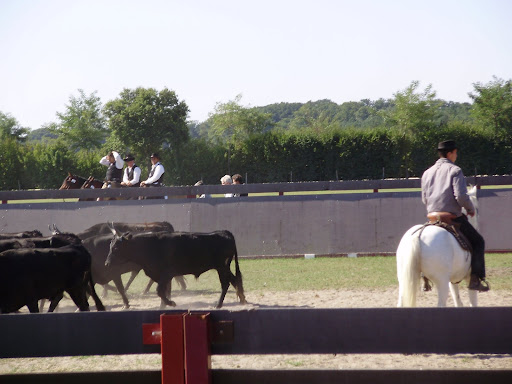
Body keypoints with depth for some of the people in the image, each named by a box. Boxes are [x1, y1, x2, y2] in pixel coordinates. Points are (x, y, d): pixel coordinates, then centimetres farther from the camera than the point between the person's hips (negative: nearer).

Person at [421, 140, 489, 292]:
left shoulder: (427, 173, 12)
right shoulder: (454, 170, -8)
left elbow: (424, 199, 15)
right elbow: (461, 197, -18)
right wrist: (471, 209, -1)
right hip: (454, 218, -6)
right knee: (478, 241, 7)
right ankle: (476, 278, -4)